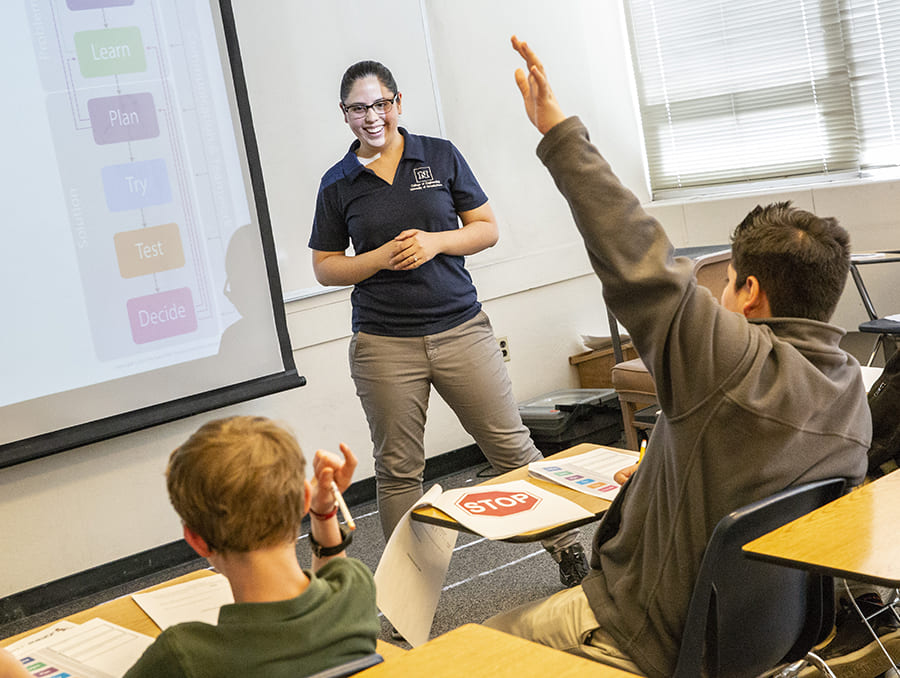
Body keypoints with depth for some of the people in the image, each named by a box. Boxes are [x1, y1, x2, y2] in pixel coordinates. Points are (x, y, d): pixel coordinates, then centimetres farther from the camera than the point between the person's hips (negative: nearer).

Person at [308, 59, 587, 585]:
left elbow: (488, 228, 7)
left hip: (461, 329, 0)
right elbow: (325, 266, 8)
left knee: (512, 447, 3)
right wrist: (379, 257, -10)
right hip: (385, 344, 0)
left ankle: (569, 551, 18)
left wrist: (436, 242, -11)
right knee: (398, 470, 6)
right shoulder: (338, 183, 5)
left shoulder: (441, 156, 4)